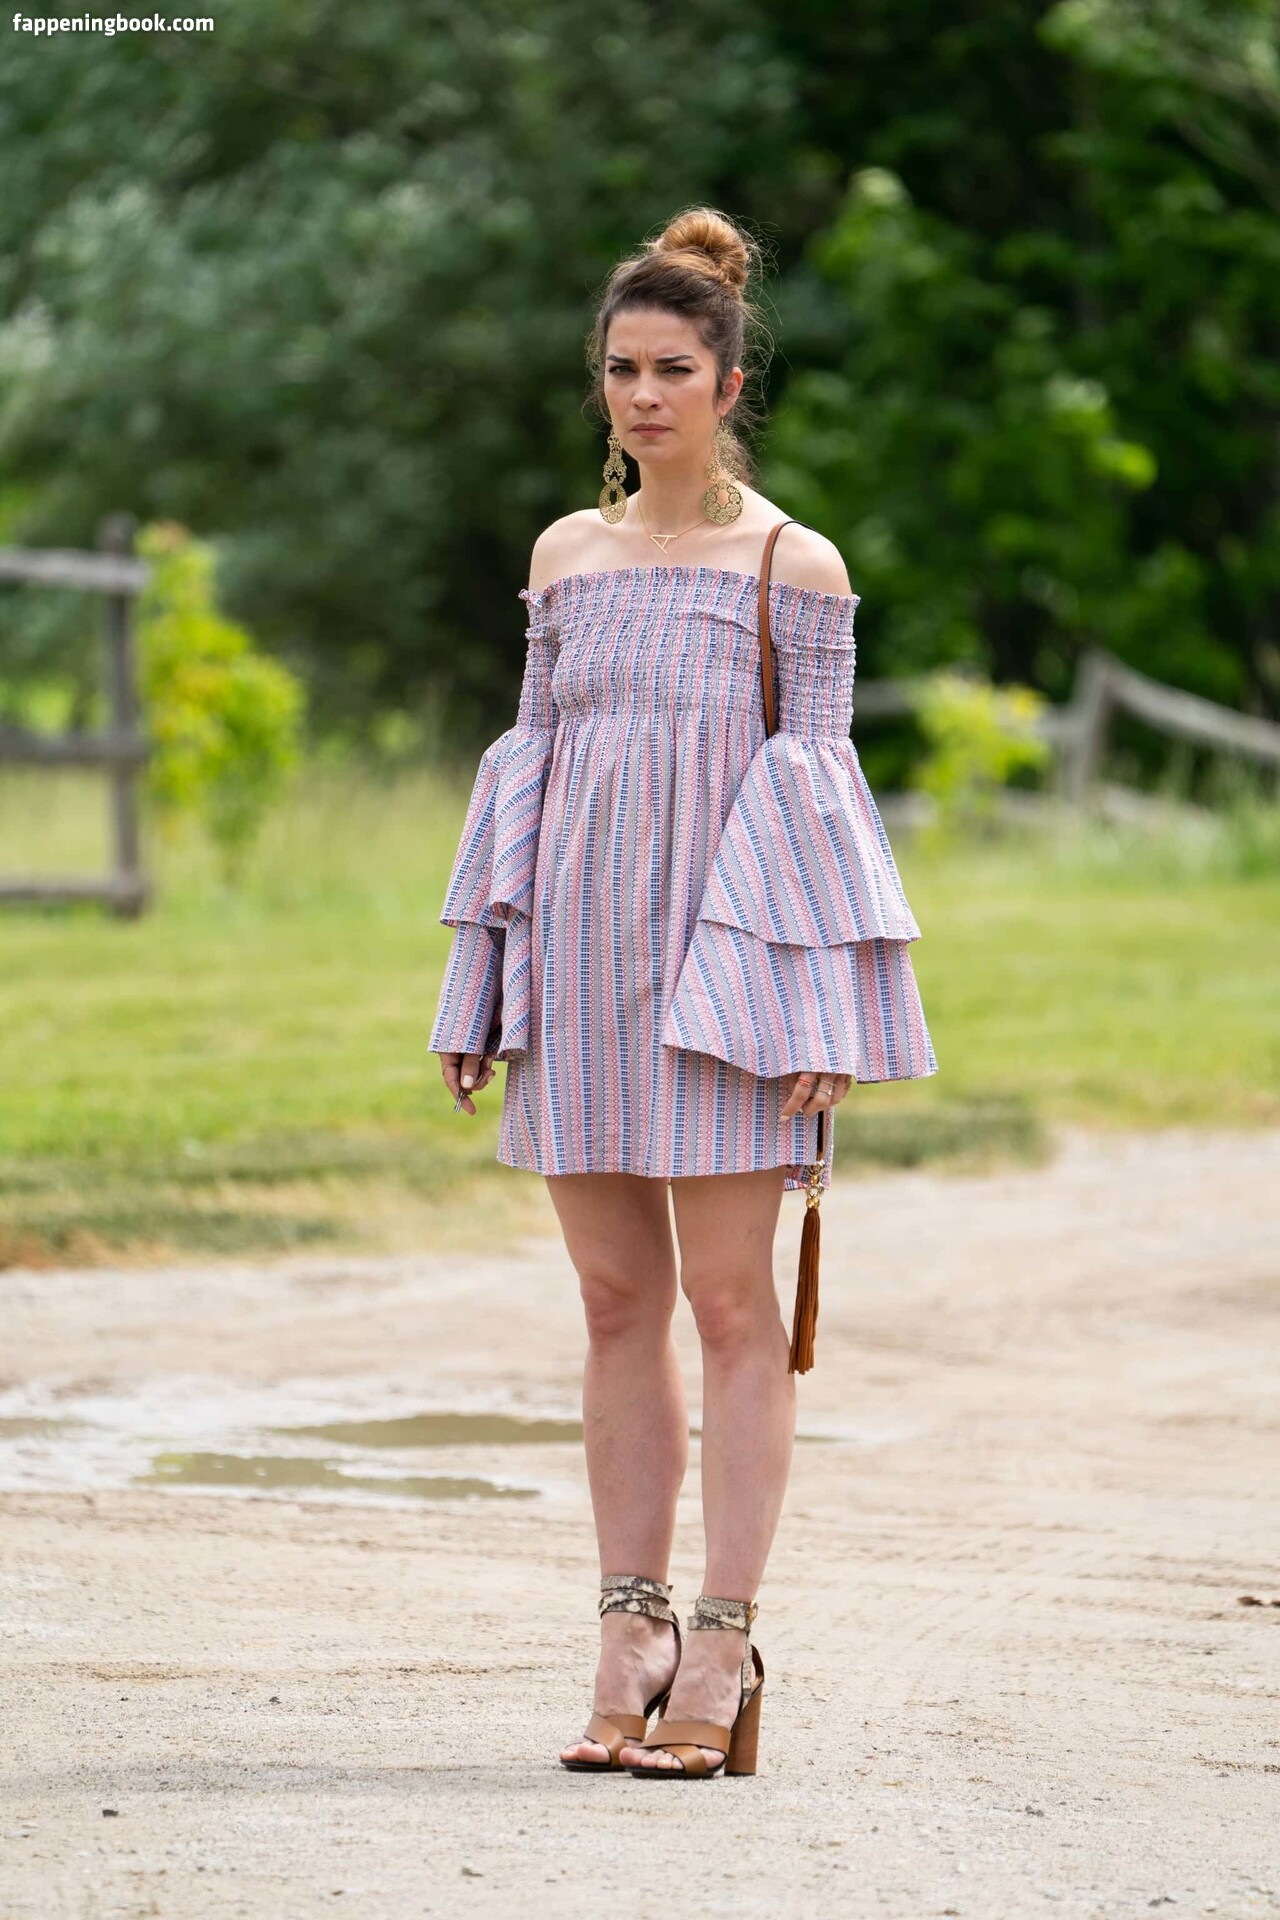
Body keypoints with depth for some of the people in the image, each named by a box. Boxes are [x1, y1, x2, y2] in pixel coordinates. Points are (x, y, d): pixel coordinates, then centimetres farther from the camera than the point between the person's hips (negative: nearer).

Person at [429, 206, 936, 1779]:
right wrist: (478, 989, 12)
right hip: (583, 948, 5)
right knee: (617, 1302, 6)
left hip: (724, 955, -5)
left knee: (727, 1298, -5)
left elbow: (815, 776, -3)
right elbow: (531, 758, 16)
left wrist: (813, 1001, -10)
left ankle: (721, 1644, -3)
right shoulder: (566, 553, 13)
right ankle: (629, 1640, 10)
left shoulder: (792, 565, -1)